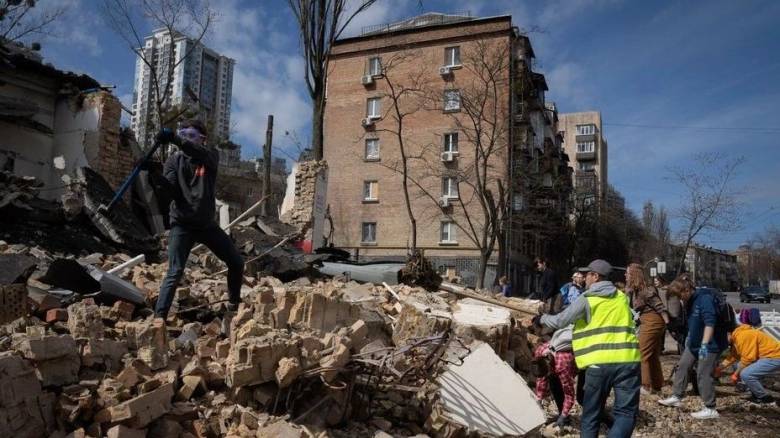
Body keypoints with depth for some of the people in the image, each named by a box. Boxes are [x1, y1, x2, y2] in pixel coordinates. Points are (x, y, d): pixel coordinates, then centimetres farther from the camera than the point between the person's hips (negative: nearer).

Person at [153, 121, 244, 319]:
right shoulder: (174, 160, -1)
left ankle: (235, 305, 27)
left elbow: (201, 154, -27)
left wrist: (174, 139, -42)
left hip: (206, 223, 2)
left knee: (236, 263, 7)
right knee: (175, 272, -14)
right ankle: (158, 317, -9)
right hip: (182, 224, -2)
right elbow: (170, 191, -12)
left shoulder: (211, 155, -1)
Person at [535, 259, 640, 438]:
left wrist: (541, 319, 22)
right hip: (628, 360, 3)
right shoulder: (622, 297, 15)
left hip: (600, 362, -2)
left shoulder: (586, 299, 1)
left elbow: (559, 321, 4)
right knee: (626, 412, 4)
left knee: (591, 415, 11)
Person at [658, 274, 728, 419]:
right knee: (682, 366, 11)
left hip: (710, 344, -9)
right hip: (694, 342, 10)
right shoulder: (691, 301, 6)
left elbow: (710, 323, -31)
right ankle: (676, 397, 20)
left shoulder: (705, 299, -23)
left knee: (703, 374, -6)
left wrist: (704, 344, -36)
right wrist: (689, 336, 25)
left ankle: (710, 409, 5)